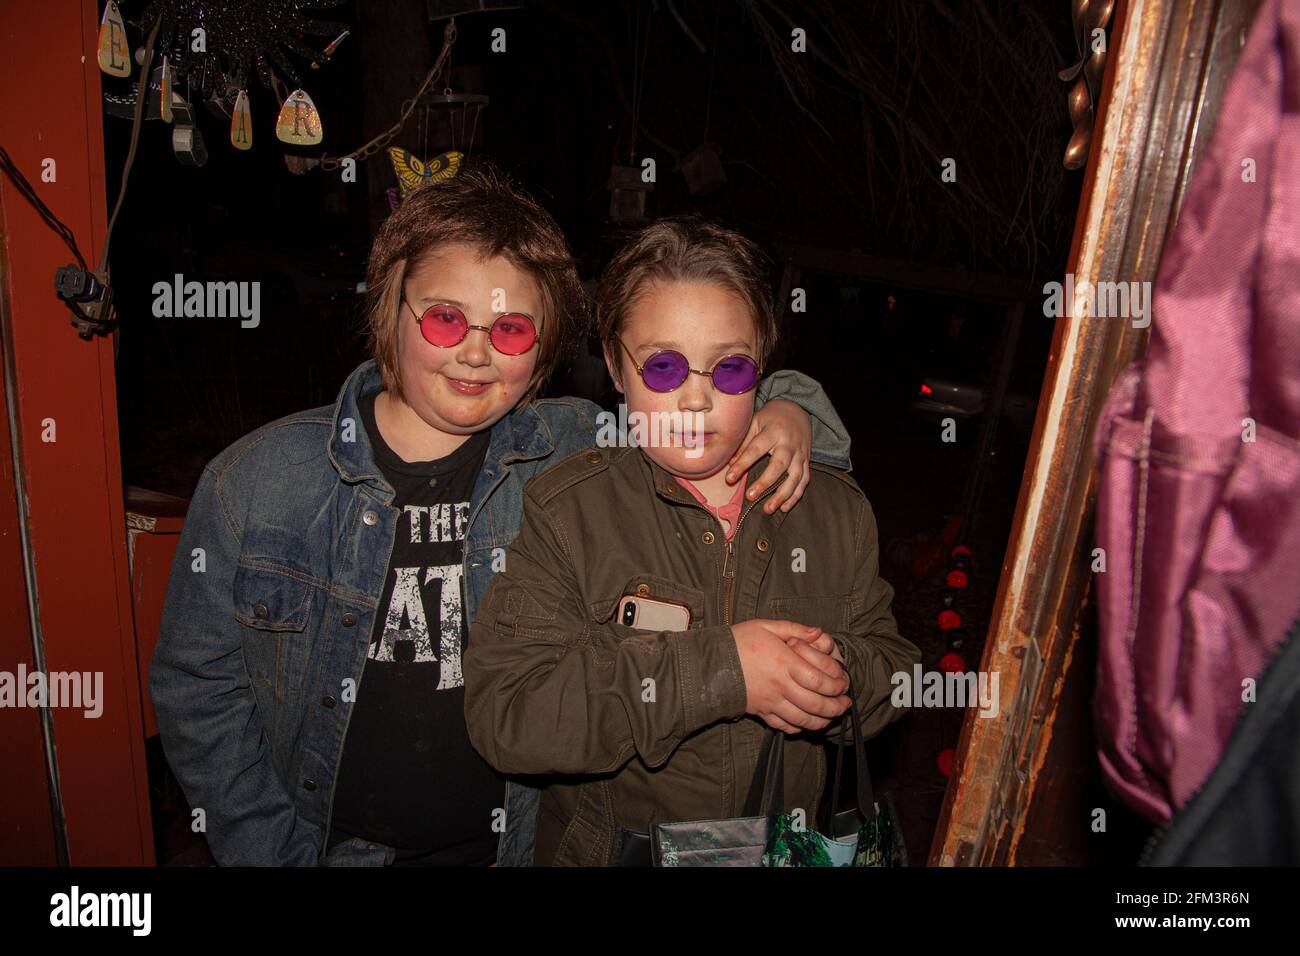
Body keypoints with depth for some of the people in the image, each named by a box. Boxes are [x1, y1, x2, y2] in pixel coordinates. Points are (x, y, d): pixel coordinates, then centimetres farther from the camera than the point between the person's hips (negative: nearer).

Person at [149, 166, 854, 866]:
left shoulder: (572, 454, -12)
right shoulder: (256, 480, -12)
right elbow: (198, 686, -4)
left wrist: (789, 409, -20)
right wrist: (274, 853, -8)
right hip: (326, 845, 0)